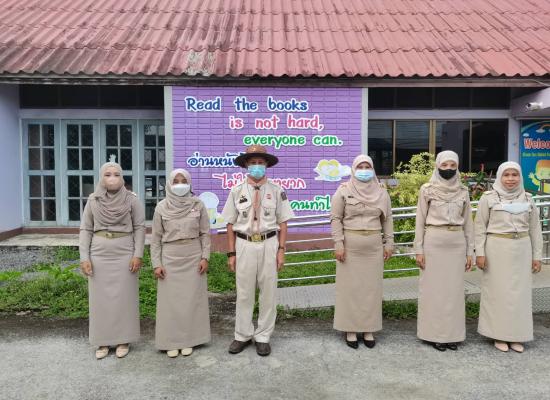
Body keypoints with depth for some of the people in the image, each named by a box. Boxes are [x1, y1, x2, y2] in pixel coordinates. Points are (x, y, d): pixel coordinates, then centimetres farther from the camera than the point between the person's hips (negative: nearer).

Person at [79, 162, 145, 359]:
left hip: (124, 255, -2)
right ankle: (103, 341, 22)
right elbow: (85, 229, 3)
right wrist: (84, 258, -2)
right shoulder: (93, 200, 1)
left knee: (124, 297, 5)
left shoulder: (131, 199, -5)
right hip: (99, 255, 2)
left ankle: (123, 340, 18)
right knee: (100, 297, 8)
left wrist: (138, 255, -9)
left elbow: (140, 228, -3)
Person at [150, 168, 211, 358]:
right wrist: (156, 263, -3)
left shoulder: (198, 205, -1)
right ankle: (171, 341, 19)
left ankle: (188, 340, 21)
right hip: (170, 258, 0)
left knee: (192, 298, 6)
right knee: (170, 300, 5)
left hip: (193, 257, 0)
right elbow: (156, 238, 2)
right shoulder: (162, 207, -1)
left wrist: (205, 257, -4)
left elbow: (205, 233, 2)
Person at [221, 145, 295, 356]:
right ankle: (243, 335, 26)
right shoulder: (237, 191, 2)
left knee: (268, 293, 8)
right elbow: (231, 224, 2)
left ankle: (263, 337, 24)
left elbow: (282, 223, 1)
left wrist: (281, 250, -5)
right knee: (244, 293, 10)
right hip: (244, 245, 0)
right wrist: (231, 253, -1)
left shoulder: (276, 191, 1)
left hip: (268, 245, 0)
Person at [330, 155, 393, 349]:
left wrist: (389, 243, 6)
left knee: (371, 287, 8)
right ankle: (350, 329, 16)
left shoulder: (381, 192, 6)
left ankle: (368, 329, 21)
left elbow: (387, 219, 11)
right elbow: (336, 218, -5)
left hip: (374, 247, 3)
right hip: (350, 246, -3)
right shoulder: (344, 190, -4)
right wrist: (338, 244, -11)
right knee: (350, 287, 4)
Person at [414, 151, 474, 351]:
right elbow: (420, 221, -1)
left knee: (454, 288, 8)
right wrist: (419, 249, -5)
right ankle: (435, 333, 14)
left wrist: (470, 251, 8)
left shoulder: (463, 191, 7)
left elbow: (468, 223, 11)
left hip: (457, 244, 3)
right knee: (433, 288, 3)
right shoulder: (427, 190, -1)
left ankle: (452, 333, 20)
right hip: (434, 243, -3)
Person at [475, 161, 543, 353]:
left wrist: (537, 255, 8)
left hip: (521, 250, 3)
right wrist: (480, 253, -7)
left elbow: (535, 229, 11)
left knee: (520, 292, 7)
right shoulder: (488, 198, -2)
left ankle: (516, 336, 21)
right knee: (497, 291, 3)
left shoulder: (527, 199, 8)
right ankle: (499, 334, 16)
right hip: (497, 249, -3)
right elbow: (480, 227, -2)